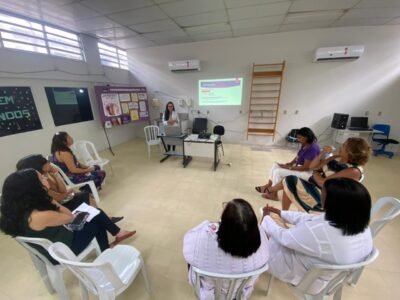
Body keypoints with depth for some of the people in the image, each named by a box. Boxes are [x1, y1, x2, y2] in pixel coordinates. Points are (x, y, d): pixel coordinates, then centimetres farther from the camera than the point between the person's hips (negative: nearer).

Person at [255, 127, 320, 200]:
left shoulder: (312, 149, -27)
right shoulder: (305, 145, 2)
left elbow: (306, 167, -26)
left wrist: (289, 167, -21)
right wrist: (290, 163, -3)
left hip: (307, 173, -10)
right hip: (299, 167, 10)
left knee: (278, 172, -19)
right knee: (275, 166, 2)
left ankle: (273, 193, -3)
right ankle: (268, 185, 8)